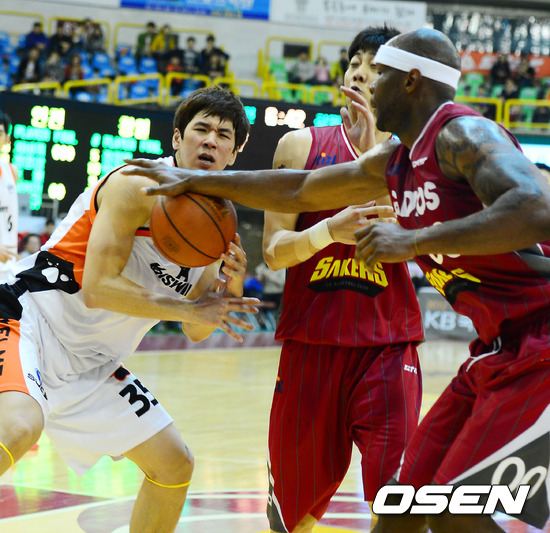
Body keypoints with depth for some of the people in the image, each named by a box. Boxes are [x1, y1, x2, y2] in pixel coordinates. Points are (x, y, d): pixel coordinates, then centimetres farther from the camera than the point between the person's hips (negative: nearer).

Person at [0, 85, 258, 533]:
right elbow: (98, 288, -24)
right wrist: (189, 309, -18)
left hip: (95, 365, 9)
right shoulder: (140, 186, -16)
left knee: (175, 465, 10)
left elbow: (195, 332, 13)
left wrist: (231, 288, -7)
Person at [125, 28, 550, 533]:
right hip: (498, 349, 9)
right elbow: (299, 190, 26)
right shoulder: (395, 160, 13)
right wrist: (197, 180, 31)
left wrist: (415, 241, -31)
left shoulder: (463, 133, -15)